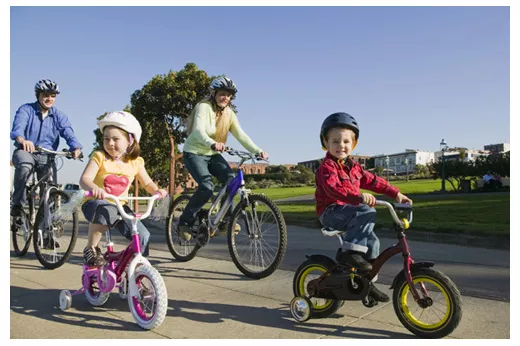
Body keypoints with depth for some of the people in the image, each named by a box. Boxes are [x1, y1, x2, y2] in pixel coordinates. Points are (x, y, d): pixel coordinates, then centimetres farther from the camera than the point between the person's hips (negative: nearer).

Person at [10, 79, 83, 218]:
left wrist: (76, 147, -38)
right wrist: (22, 140, -50)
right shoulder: (26, 110, -5)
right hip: (25, 151, -2)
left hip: (46, 156, 2)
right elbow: (18, 127, -25)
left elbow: (68, 133, -15)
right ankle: (17, 204, -16)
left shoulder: (59, 115, 2)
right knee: (25, 166, -35)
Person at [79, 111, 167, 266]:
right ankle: (91, 249, -15)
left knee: (143, 236, -14)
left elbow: (147, 183, 10)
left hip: (120, 206, 4)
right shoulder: (99, 157, -10)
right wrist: (94, 188, -45)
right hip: (96, 202, -3)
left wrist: (156, 191, -13)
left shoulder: (135, 162, 0)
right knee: (106, 211, -40)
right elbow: (84, 179, -22)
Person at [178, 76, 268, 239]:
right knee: (207, 187, -25)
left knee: (231, 179, -17)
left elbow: (241, 135, -10)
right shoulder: (203, 107, -19)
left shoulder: (229, 113, 0)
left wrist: (258, 151, -24)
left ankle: (225, 220, -1)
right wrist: (212, 144, -56)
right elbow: (198, 131, -36)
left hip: (212, 155, 6)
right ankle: (185, 221, -5)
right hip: (194, 153, -6)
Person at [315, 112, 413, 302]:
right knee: (368, 213, -29)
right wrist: (359, 196, -44)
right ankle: (349, 251, -26)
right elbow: (333, 188, -31)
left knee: (372, 241, -2)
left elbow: (373, 180, 18)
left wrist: (396, 193, 11)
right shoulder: (327, 166, -13)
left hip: (349, 211, 8)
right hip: (332, 211, -8)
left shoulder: (354, 167, 15)